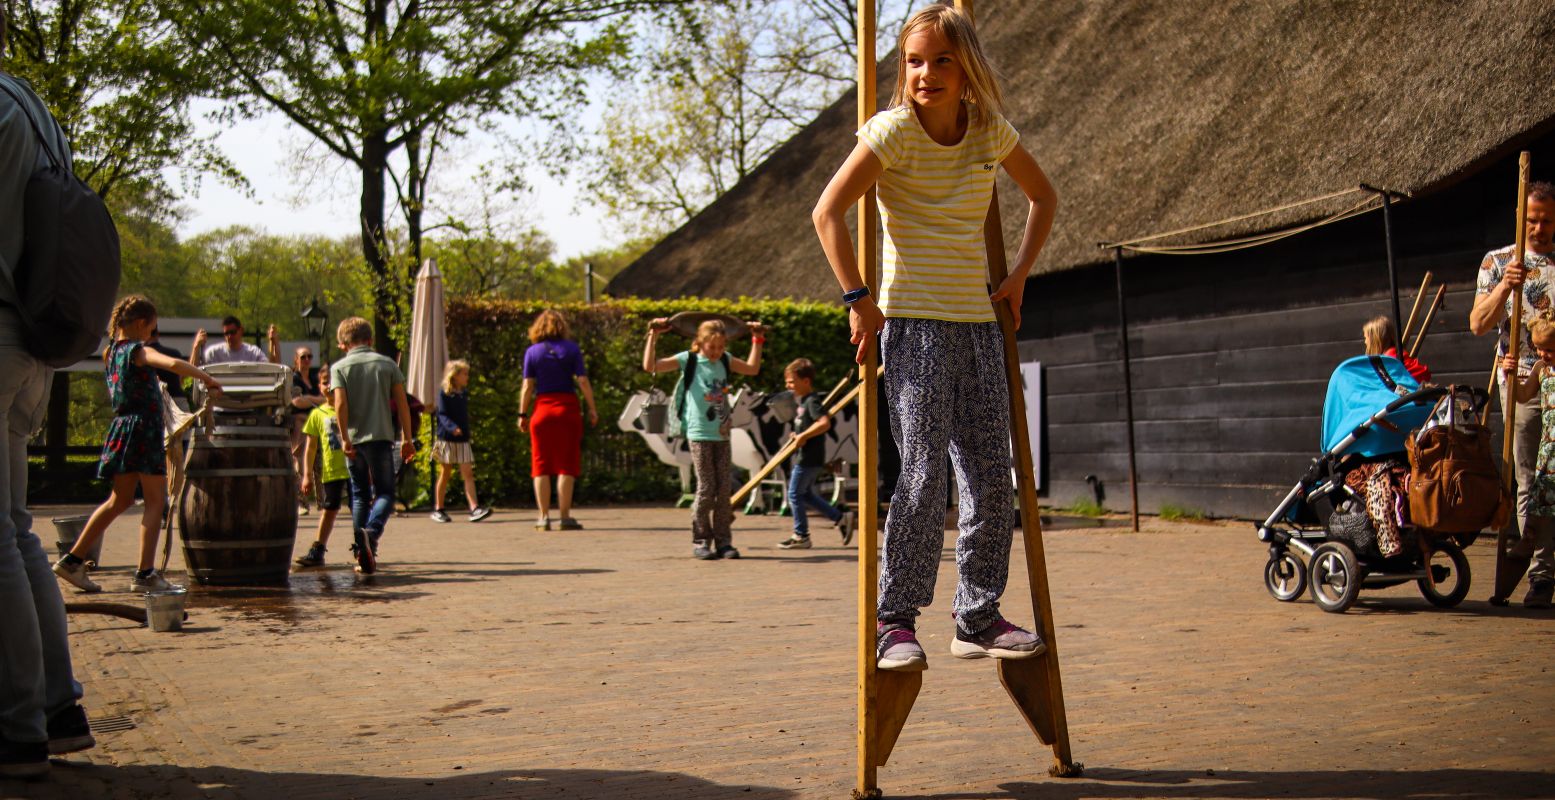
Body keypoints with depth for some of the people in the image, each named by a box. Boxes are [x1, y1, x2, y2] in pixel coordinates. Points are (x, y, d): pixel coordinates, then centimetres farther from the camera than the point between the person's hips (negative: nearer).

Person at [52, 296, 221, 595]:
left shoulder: (112, 352, 12)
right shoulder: (138, 351, -12)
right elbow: (174, 364, -28)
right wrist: (206, 378, -18)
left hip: (122, 428, 8)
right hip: (143, 428, -8)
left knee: (120, 500, 17)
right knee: (156, 501, -2)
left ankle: (73, 560, 17)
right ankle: (146, 574, -7)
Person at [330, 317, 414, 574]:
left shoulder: (340, 367, 2)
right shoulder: (387, 364, 6)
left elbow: (340, 404, -10)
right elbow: (402, 403, 3)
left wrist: (345, 438, -7)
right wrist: (408, 439, 7)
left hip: (354, 439, 1)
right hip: (381, 437, -1)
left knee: (359, 495, 11)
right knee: (384, 492, 4)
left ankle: (362, 554, 8)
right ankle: (372, 531, -25)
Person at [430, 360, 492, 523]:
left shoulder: (464, 393, 10)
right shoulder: (444, 393, -8)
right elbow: (442, 415, -18)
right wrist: (452, 427, -34)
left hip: (462, 440, 5)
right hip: (446, 439, -5)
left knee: (468, 473, -6)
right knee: (445, 474, 5)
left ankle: (474, 508, -13)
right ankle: (438, 510, 17)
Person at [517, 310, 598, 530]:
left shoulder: (532, 352, 3)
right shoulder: (571, 349, 1)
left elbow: (527, 386, -1)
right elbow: (583, 381, -4)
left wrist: (522, 414, 3)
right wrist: (592, 408, 0)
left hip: (542, 409, 1)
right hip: (568, 408, -1)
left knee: (541, 466, 6)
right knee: (566, 465, 2)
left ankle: (544, 517, 4)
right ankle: (564, 516, -2)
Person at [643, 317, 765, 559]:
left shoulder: (725, 361, 11)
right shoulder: (688, 360, -4)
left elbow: (752, 368, 22)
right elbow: (650, 366, -9)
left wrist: (757, 339, 19)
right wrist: (653, 336, -13)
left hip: (722, 434, 5)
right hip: (699, 434, -5)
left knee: (724, 489, 4)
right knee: (706, 488, -4)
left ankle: (723, 541, 10)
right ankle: (700, 541, 6)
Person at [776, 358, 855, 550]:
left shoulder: (812, 401, -18)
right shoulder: (804, 400, 13)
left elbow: (825, 422, -31)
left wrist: (804, 435, -26)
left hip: (808, 459, -10)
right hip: (805, 457, 10)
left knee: (794, 494, -2)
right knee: (806, 495, 17)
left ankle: (801, 536, 6)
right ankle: (841, 518, 19)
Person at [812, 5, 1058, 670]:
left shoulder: (991, 132, 7)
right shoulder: (895, 129, -7)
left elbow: (1043, 198, 22)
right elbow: (828, 212, -11)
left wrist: (1018, 275, 12)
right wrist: (859, 299, -14)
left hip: (978, 322, 5)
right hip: (913, 322, -5)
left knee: (992, 473, 4)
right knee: (925, 472, -13)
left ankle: (978, 619, 14)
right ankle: (894, 620, -6)